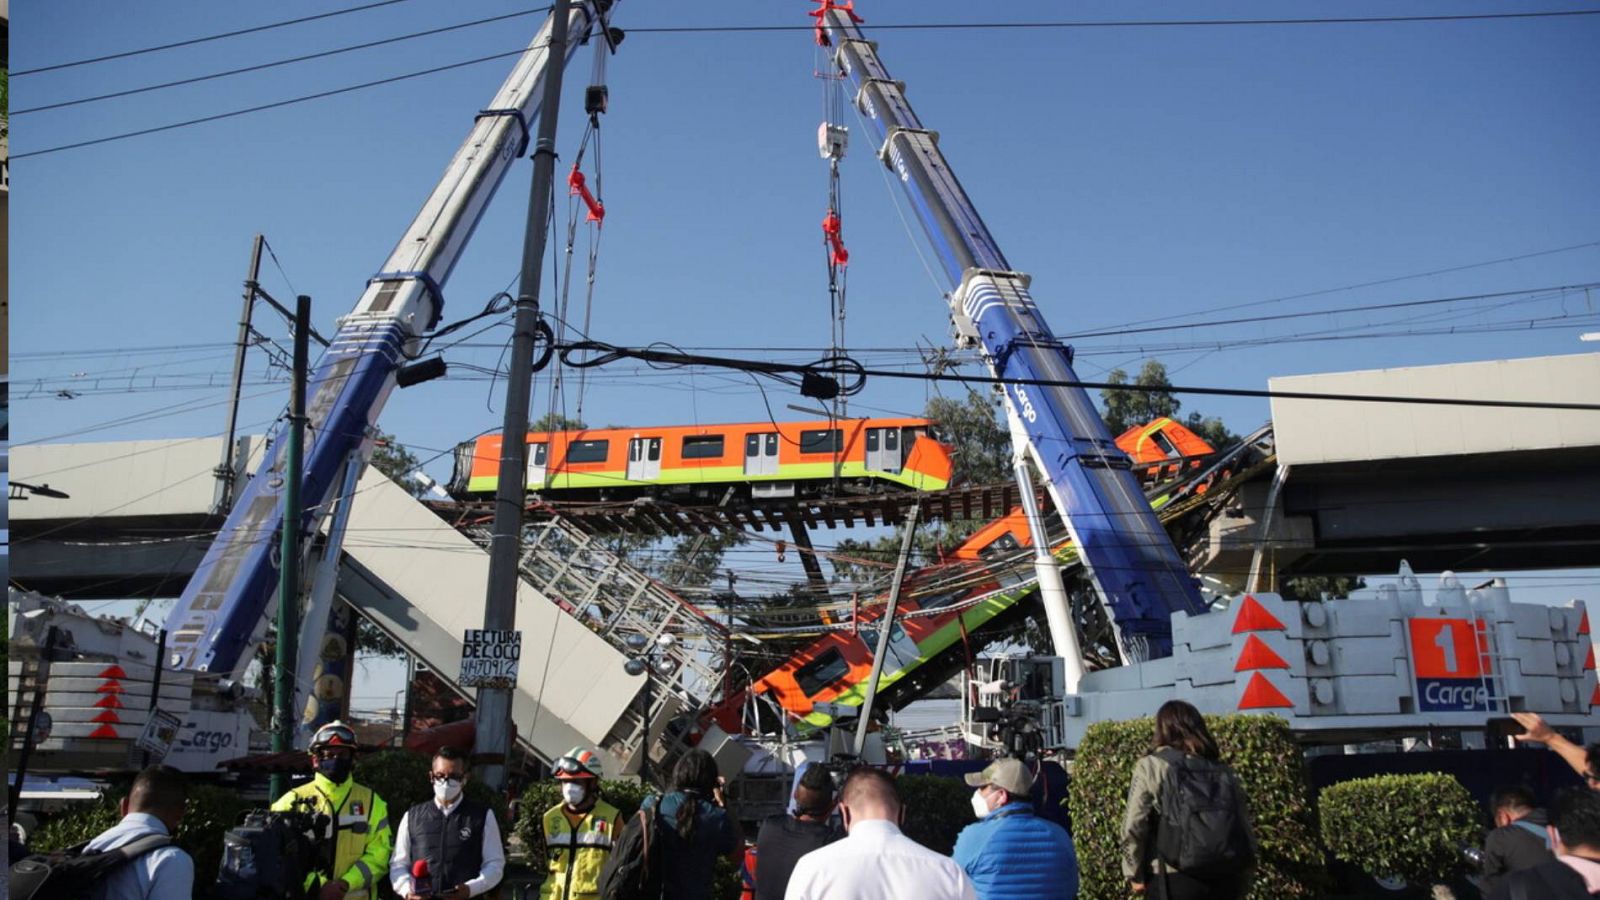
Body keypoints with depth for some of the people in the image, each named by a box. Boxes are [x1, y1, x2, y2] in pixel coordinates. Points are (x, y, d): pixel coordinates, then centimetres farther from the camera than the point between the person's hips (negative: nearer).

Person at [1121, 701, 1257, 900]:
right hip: (1223, 878, 5)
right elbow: (1245, 829, 11)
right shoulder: (1224, 771, 12)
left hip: (1174, 880, -4)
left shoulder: (1152, 766, -1)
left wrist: (1135, 874, 4)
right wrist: (1241, 883, 18)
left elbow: (1133, 826, -6)